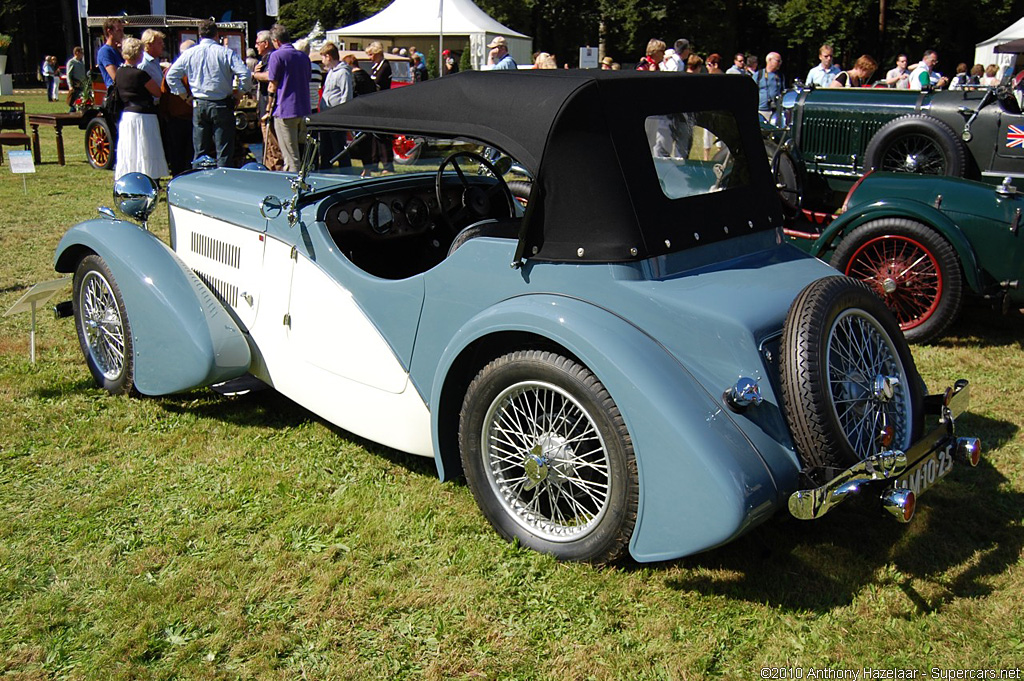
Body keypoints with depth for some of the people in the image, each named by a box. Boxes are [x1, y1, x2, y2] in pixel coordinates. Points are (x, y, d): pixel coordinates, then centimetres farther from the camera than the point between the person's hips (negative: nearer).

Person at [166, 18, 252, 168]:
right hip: (222, 105, -3)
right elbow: (244, 74, -14)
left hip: (199, 106, 3)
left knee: (199, 151, 10)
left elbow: (171, 76, 5)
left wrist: (183, 94, 12)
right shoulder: (226, 52, -6)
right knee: (224, 151, 0)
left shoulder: (189, 54, 3)